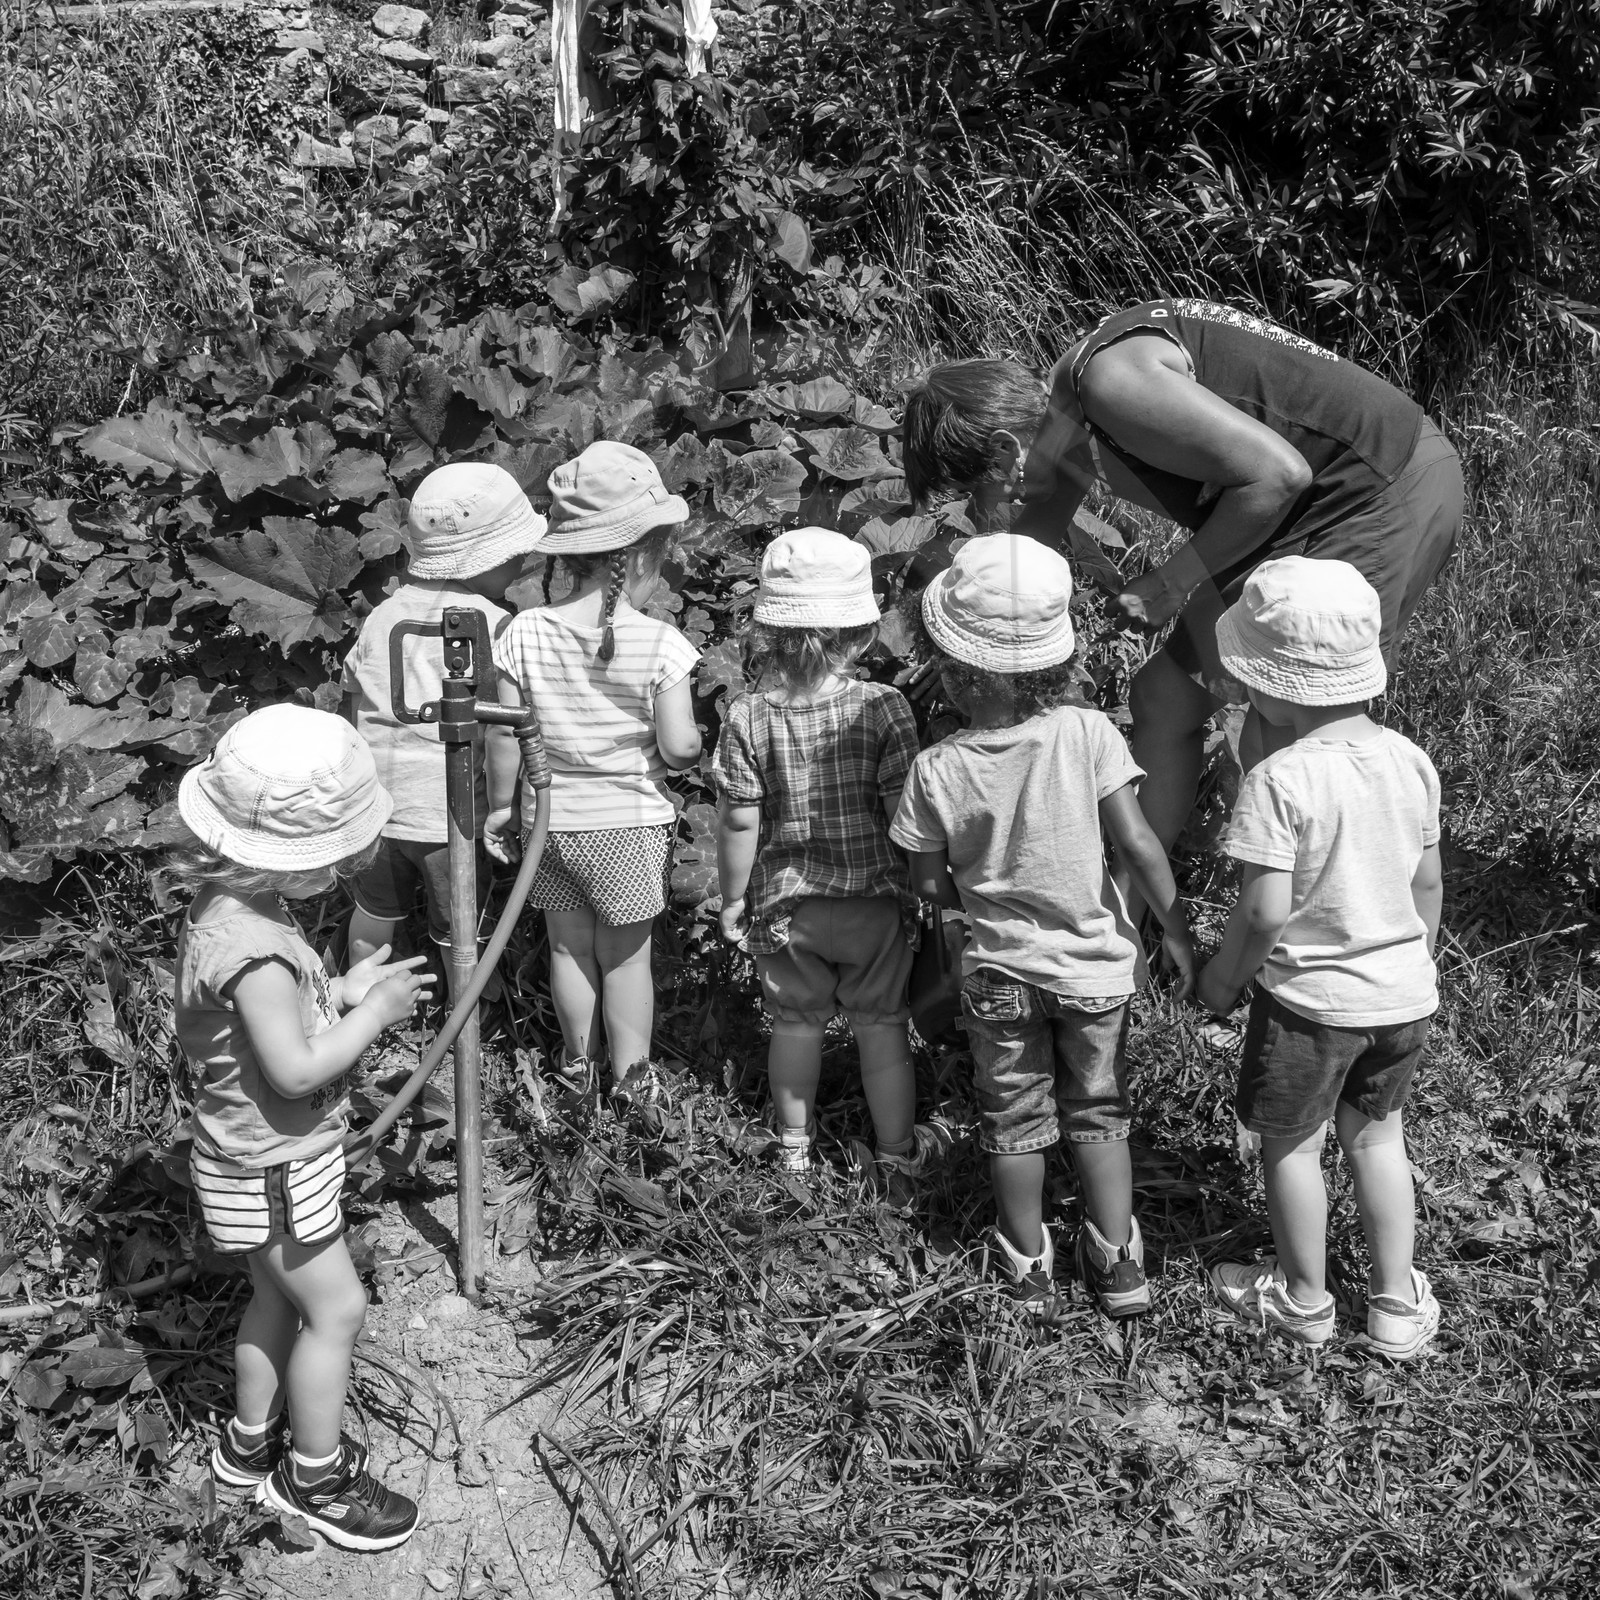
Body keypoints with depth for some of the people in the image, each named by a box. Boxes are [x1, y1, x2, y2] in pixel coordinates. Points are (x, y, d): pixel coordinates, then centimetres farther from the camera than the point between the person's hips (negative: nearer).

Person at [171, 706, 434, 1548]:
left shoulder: (231, 907, -1)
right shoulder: (254, 949, -33)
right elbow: (297, 1069, -29)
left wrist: (342, 992, 0)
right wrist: (376, 1011, -18)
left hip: (271, 1156, 9)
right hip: (271, 1170, -9)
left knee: (278, 1299, 23)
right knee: (335, 1308, 5)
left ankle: (250, 1444, 41)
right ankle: (315, 1476, 21)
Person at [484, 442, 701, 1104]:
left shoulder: (523, 634, -11)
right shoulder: (660, 643, -18)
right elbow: (679, 747, -17)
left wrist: (499, 808, 8)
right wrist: (692, 742, 6)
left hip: (549, 822, 2)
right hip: (630, 824, -2)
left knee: (569, 946, 19)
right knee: (626, 954, 14)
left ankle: (578, 1063, 35)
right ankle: (632, 1074, 27)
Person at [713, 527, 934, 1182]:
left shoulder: (747, 717, -15)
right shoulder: (884, 708, -17)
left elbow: (738, 822, -10)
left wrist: (733, 898, 4)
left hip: (785, 904, 1)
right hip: (875, 900, -1)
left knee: (796, 1024, 20)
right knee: (882, 1027, 15)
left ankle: (795, 1147, 36)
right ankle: (898, 1154, 29)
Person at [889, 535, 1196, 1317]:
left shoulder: (938, 769, -18)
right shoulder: (1086, 733, -19)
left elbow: (930, 884, -8)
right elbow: (1137, 845, -16)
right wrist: (1178, 934, -6)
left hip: (999, 971, 0)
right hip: (1095, 964, 1)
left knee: (1014, 1120, 19)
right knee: (1098, 1111, 20)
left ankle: (1028, 1268, 31)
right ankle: (1117, 1262, 28)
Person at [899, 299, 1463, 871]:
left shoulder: (1111, 380, -24)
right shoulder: (1062, 400, 6)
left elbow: (1278, 473, -26)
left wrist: (1174, 580, -15)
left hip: (1389, 494, -10)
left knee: (1277, 748, -11)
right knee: (1165, 699, 12)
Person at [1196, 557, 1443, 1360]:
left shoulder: (1278, 781, -24)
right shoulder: (1411, 761, -4)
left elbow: (1267, 910, -25)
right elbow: (1427, 884, 5)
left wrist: (1223, 976, -8)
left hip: (1309, 998, -6)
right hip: (1402, 991, 6)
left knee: (1290, 1143, 16)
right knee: (1375, 1134, 23)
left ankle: (1303, 1301, 33)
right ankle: (1397, 1303, 31)